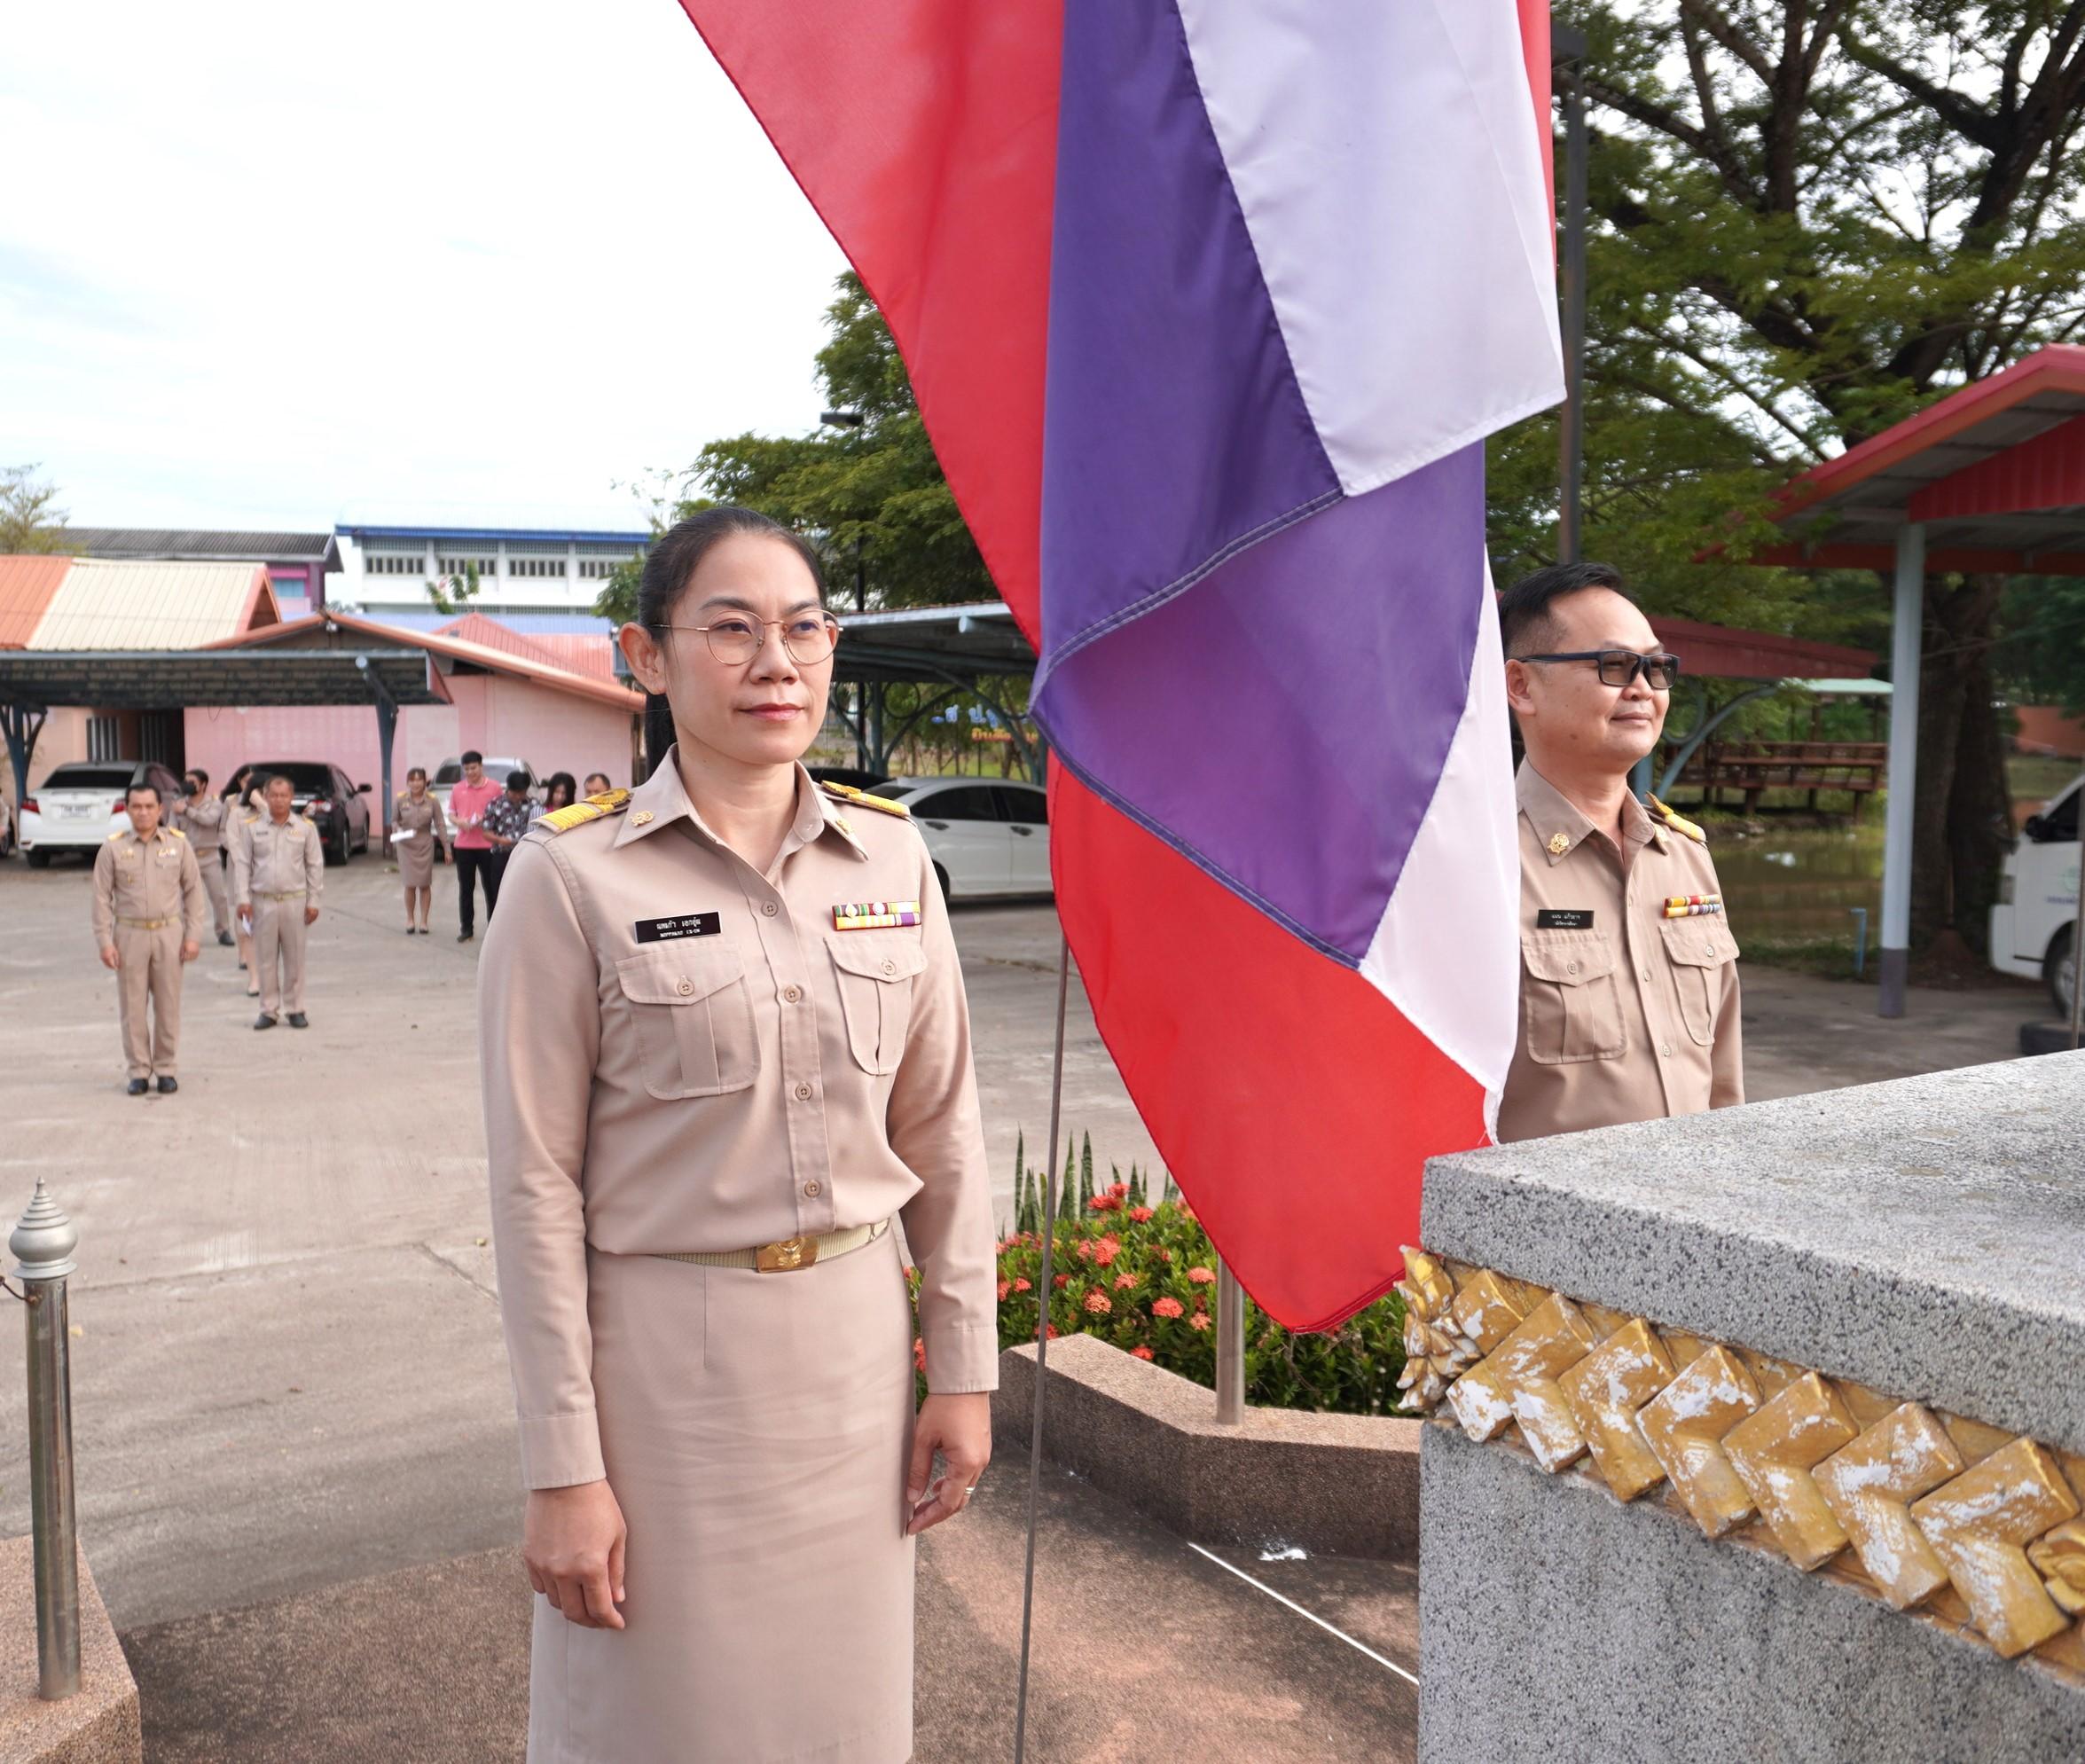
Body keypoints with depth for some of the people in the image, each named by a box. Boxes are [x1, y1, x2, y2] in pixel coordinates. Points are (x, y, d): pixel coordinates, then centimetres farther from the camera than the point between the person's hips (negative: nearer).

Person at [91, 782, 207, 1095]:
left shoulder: (178, 843, 2)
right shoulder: (113, 848, 0)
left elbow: (193, 890, 5)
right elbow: (102, 897, 2)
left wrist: (193, 935, -1)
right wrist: (104, 942, -4)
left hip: (169, 933, 0)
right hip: (130, 934, 0)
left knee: (168, 1006, 5)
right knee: (132, 1007, 3)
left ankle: (165, 1069, 15)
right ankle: (139, 1071, 13)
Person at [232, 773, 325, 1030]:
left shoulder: (306, 827, 5)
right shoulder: (251, 826, 4)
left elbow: (315, 865, 7)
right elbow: (241, 863, 4)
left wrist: (313, 901, 3)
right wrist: (243, 898, -3)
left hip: (295, 901, 0)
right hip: (263, 901, 0)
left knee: (295, 958, 4)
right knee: (266, 959, 4)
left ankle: (295, 1009, 13)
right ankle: (268, 1010, 12)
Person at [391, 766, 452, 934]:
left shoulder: (432, 800, -5)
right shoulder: (400, 799, -4)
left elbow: (440, 824, -2)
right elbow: (394, 820, 7)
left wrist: (447, 847, -4)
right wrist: (396, 828, -16)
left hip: (425, 844, 0)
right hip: (405, 845, 0)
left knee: (425, 884, 4)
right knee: (410, 884, -1)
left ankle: (423, 921, 13)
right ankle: (410, 919, 15)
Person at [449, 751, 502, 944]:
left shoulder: (494, 787, -2)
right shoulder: (457, 789, 7)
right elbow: (451, 814, 11)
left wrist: (485, 819, -17)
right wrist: (459, 821, -11)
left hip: (488, 844, -3)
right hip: (463, 845, 3)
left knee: (492, 888, 3)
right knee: (465, 889, 7)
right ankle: (467, 929, 14)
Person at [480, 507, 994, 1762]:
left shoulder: (891, 855, 1)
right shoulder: (574, 875, -10)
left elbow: (942, 1131, 6)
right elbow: (536, 1185, -10)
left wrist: (964, 1368, 6)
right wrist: (563, 1470, -10)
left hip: (855, 1342, 4)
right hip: (662, 1359, -3)